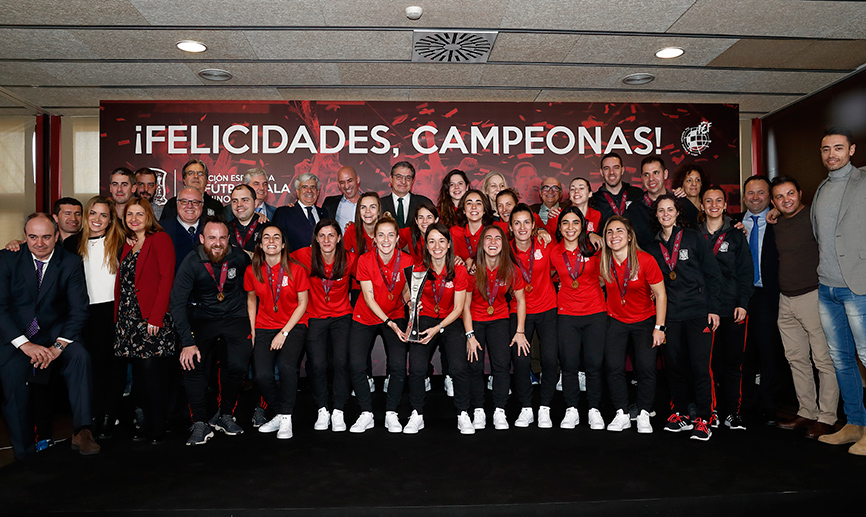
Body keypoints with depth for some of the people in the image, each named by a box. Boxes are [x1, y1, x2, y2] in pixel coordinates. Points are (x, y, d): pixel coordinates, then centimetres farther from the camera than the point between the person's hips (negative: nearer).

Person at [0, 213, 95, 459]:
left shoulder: (71, 263, -2)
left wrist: (59, 345, -21)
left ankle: (81, 431, -24)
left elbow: (79, 310, -6)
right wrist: (25, 344, -22)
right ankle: (23, 453, -4)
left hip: (54, 332, 0)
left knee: (80, 355, -27)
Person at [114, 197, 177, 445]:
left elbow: (166, 279, -11)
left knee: (151, 371, -8)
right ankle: (144, 426, 17)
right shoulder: (127, 245, 19)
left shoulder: (160, 239, -3)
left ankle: (158, 430, 1)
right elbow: (121, 283, 19)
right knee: (139, 373, 8)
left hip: (152, 319, -7)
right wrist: (118, 317, 9)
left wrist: (156, 317, -17)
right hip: (128, 318, 7)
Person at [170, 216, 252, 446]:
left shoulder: (239, 258, -9)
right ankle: (200, 424, -4)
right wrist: (187, 342, -20)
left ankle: (226, 415, 4)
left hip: (235, 317, 0)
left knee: (237, 365, -19)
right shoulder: (191, 263, -13)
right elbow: (178, 303, -13)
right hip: (203, 318, 0)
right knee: (192, 364, -20)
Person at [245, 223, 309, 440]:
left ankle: (286, 418, -8)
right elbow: (251, 300, 14)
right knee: (262, 375, -15)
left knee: (286, 366, -27)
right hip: (265, 327, 3)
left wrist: (284, 333, -11)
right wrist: (252, 331, 6)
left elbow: (303, 303, -5)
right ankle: (279, 414, 11)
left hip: (293, 326, -2)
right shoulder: (252, 271, 0)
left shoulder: (296, 270, -9)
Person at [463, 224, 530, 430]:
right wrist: (470, 335, -12)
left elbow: (520, 301, 2)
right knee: (475, 366, -9)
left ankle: (500, 412, 0)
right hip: (474, 320, -1)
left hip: (499, 319, 1)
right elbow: (465, 305, -8)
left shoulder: (511, 270, -9)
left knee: (502, 364, -12)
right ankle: (478, 411, 7)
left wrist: (520, 332, -2)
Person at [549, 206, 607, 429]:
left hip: (595, 313, 0)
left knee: (594, 364, 1)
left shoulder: (593, 248, -3)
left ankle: (594, 410, 18)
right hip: (567, 314, 1)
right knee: (569, 364, 1)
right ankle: (571, 410, 16)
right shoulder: (553, 253, 0)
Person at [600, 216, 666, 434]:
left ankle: (644, 415, 8)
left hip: (645, 321, -2)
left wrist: (659, 327, -13)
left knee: (646, 367, -9)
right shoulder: (602, 262, -8)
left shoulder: (646, 260, -17)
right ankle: (622, 414, 7)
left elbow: (661, 294, -10)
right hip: (616, 320, 2)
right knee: (613, 366, -7)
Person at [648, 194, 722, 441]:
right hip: (669, 314, 3)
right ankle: (681, 413, 22)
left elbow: (713, 274, 2)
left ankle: (703, 419, 5)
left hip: (698, 312, -3)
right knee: (674, 365, 6)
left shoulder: (693, 238, 3)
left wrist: (714, 308, -4)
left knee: (700, 365, -5)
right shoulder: (653, 246, 11)